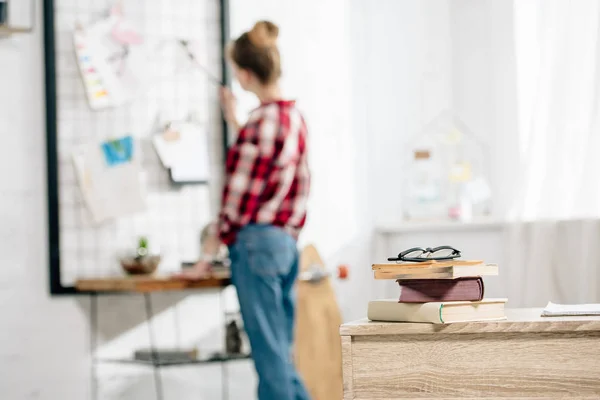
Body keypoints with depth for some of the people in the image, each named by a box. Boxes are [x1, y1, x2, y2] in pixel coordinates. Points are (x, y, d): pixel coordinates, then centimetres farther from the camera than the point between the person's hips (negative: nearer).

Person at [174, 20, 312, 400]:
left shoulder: (261, 121, -14)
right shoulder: (295, 115, 11)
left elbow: (239, 194, -11)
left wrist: (208, 257, -5)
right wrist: (235, 123, 27)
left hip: (257, 242, -8)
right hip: (287, 243, 8)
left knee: (269, 354, -3)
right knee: (282, 354, 15)